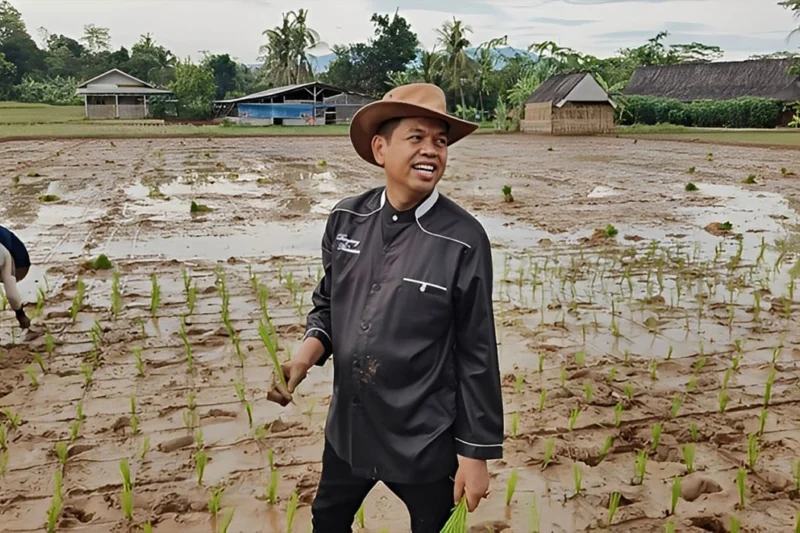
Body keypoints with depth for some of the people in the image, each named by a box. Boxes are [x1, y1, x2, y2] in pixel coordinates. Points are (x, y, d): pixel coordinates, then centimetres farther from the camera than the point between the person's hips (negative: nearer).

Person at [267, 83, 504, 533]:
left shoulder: (464, 240, -19)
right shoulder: (346, 218, -5)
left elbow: (477, 355, -13)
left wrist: (476, 452, -8)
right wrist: (305, 358, -12)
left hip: (425, 441, -4)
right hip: (348, 427, 5)